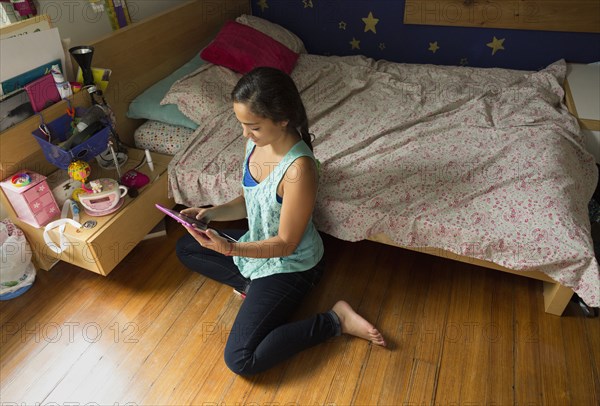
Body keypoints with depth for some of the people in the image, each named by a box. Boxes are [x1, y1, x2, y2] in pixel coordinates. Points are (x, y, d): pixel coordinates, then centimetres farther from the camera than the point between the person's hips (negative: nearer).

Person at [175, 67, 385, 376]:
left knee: (240, 360, -13)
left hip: (290, 265, -8)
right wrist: (210, 213, -12)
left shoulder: (299, 168, -34)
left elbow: (286, 243, -25)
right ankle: (251, 284, 7)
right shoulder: (256, 142, -9)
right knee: (185, 248, 20)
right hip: (258, 244, 9)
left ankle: (334, 320, -3)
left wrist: (230, 249, -36)